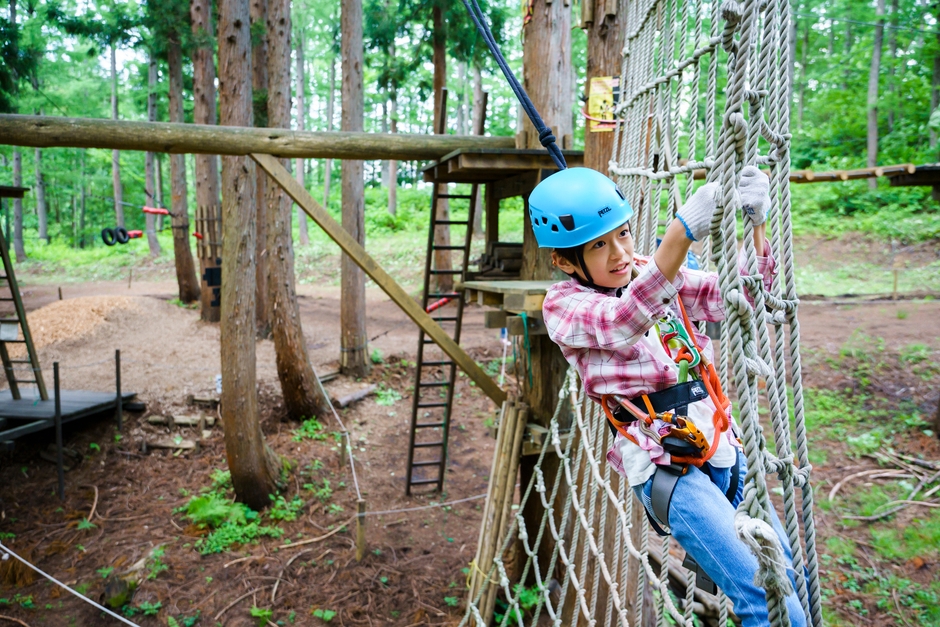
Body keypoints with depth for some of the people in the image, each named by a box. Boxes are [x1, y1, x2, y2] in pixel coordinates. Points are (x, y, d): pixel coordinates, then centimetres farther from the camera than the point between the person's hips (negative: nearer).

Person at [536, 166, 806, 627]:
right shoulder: (563, 307, -8)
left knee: (793, 587, 13)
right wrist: (684, 230, -42)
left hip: (722, 448, 6)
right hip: (666, 470, -6)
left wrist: (753, 225, -19)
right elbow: (622, 321, -29)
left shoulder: (655, 275, 8)